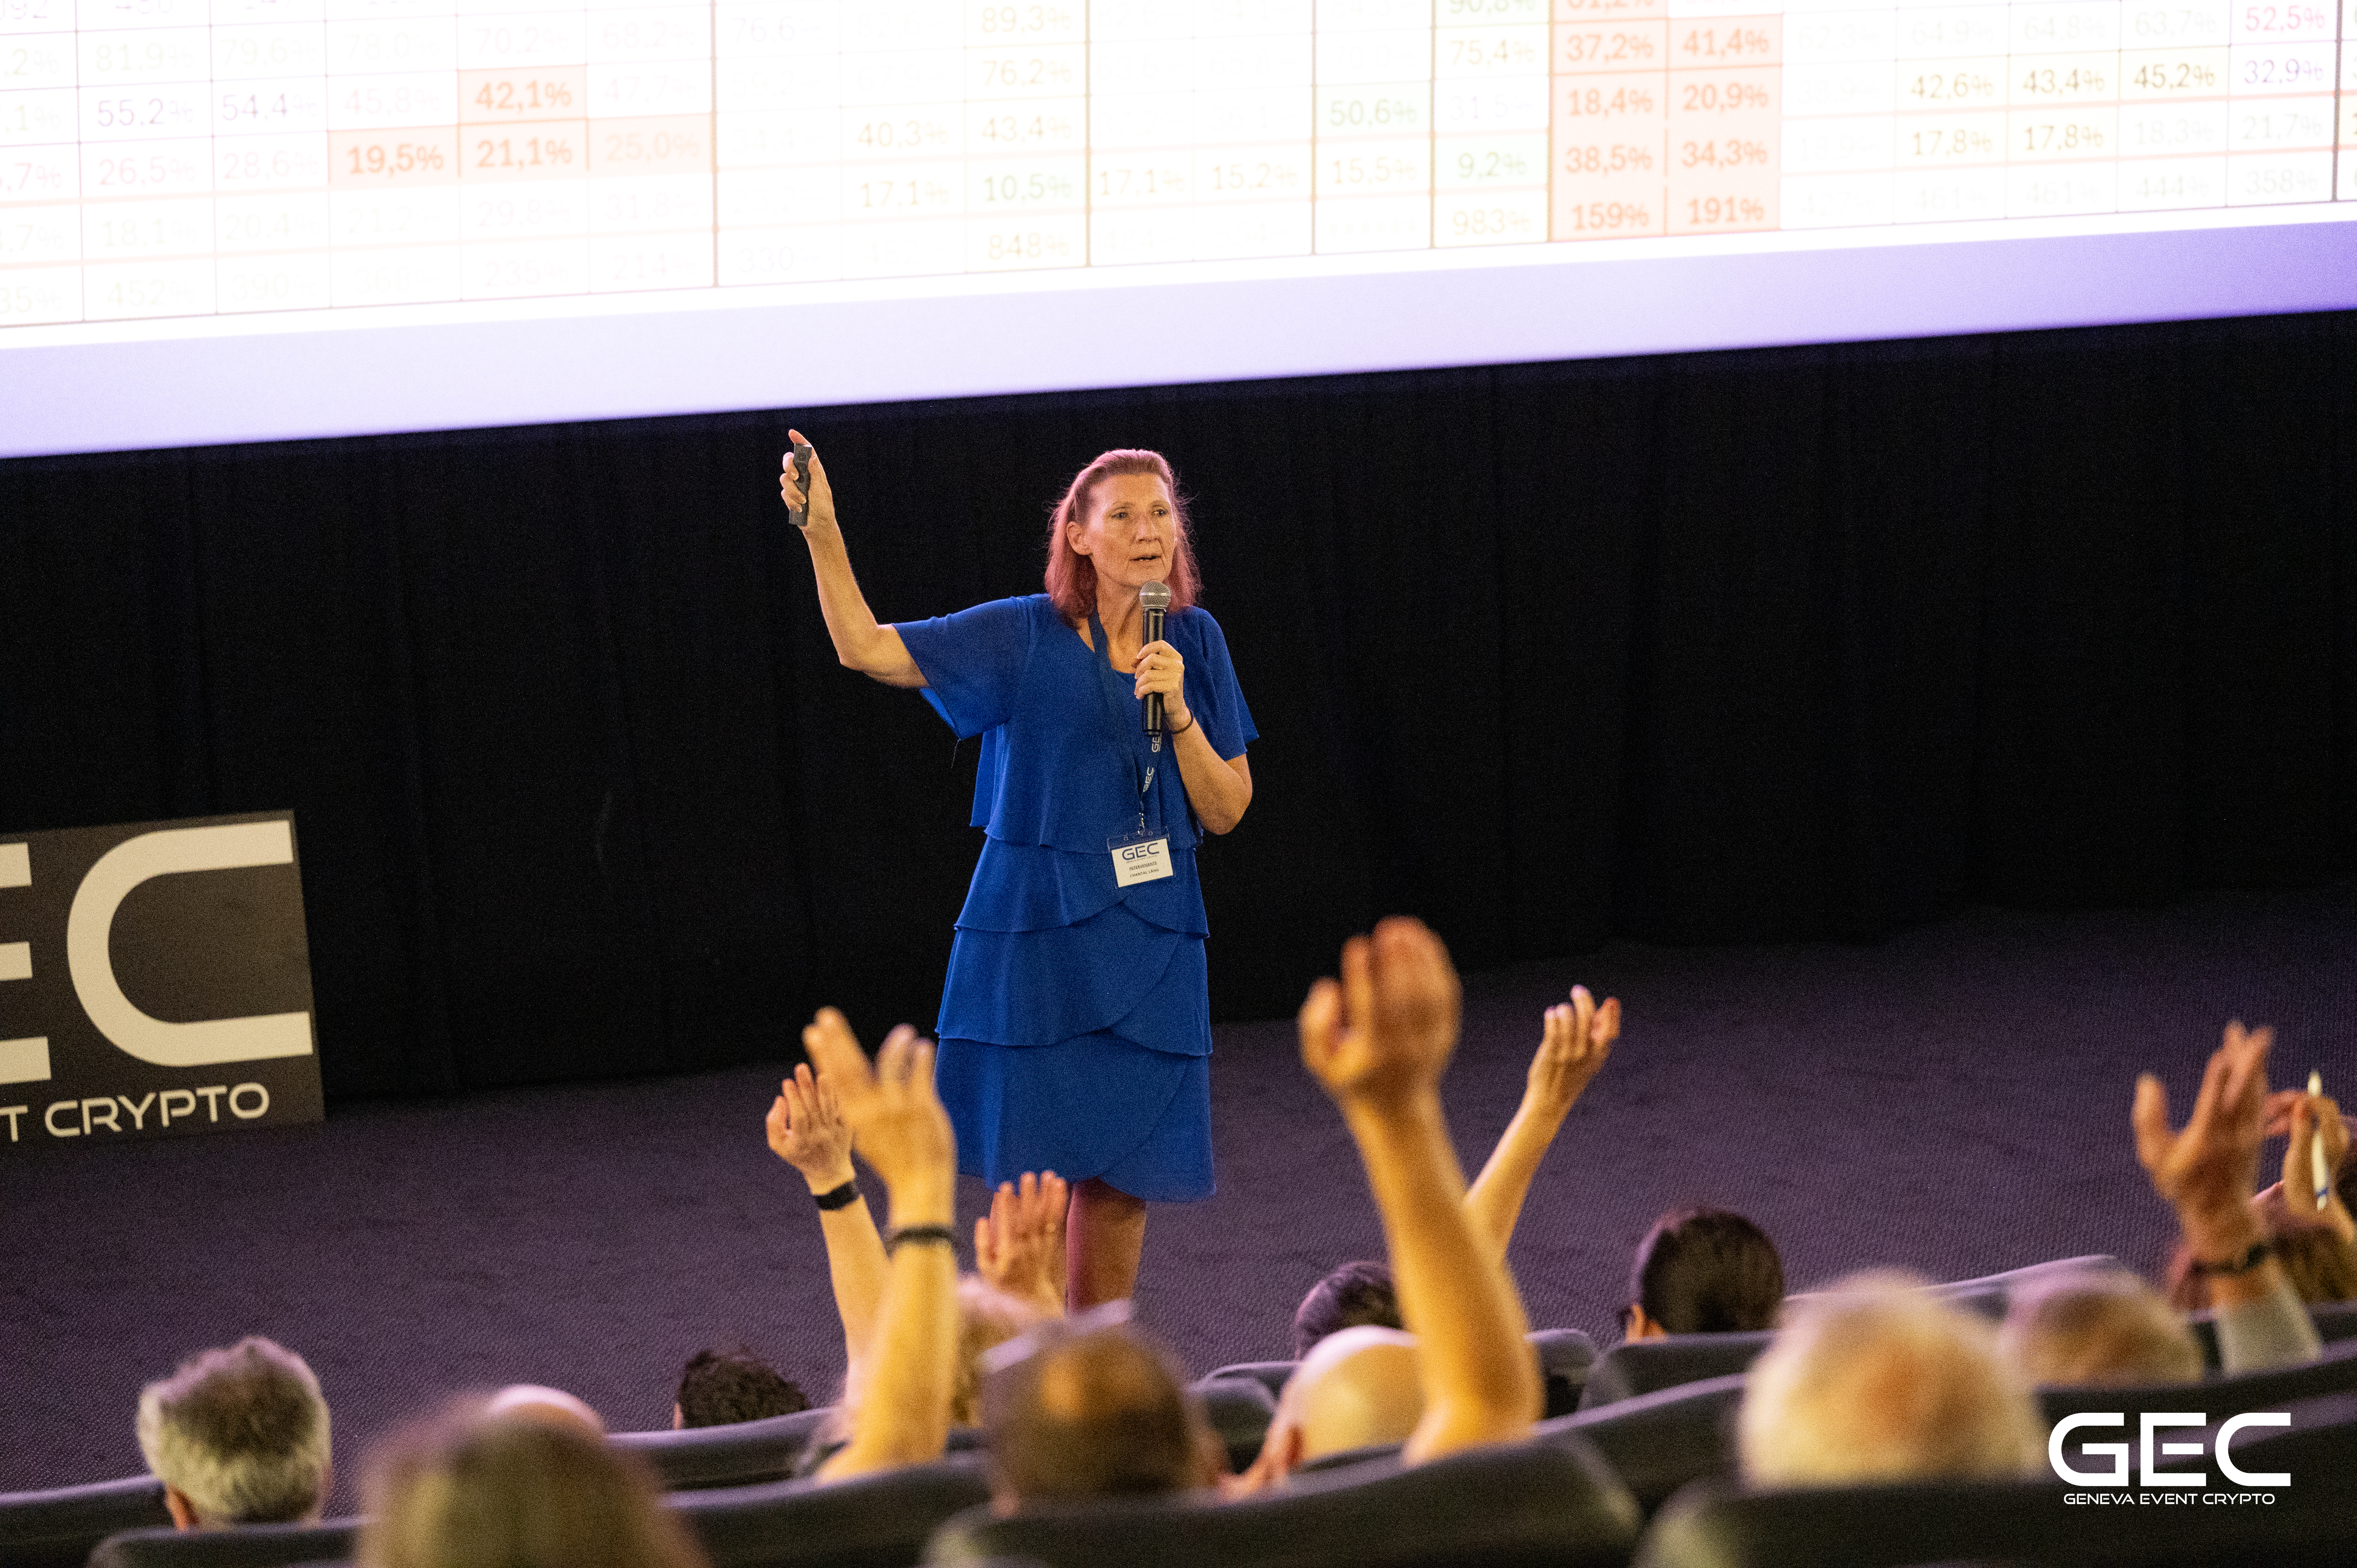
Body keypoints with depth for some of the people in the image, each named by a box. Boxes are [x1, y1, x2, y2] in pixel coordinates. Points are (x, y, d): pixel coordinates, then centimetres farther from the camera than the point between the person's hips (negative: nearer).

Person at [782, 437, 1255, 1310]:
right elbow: (867, 649, -9)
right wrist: (821, 531, -19)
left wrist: (1178, 709, -13)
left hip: (1151, 942, 3)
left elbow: (1227, 812, 3)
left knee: (1124, 1180, 5)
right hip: (1037, 935, -3)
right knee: (1033, 1178, -5)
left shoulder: (1194, 643, 5)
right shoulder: (1024, 638, -4)